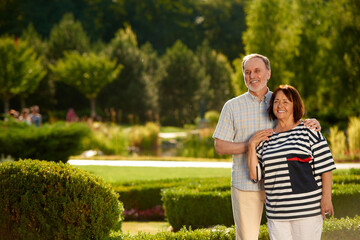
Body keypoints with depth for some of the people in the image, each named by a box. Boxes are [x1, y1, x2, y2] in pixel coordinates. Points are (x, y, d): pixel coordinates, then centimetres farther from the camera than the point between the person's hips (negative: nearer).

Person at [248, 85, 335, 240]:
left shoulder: (308, 131, 1)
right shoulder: (266, 139, 13)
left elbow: (325, 166, -3)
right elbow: (254, 175, 10)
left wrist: (326, 197, -11)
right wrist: (251, 146, 1)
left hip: (307, 209, -4)